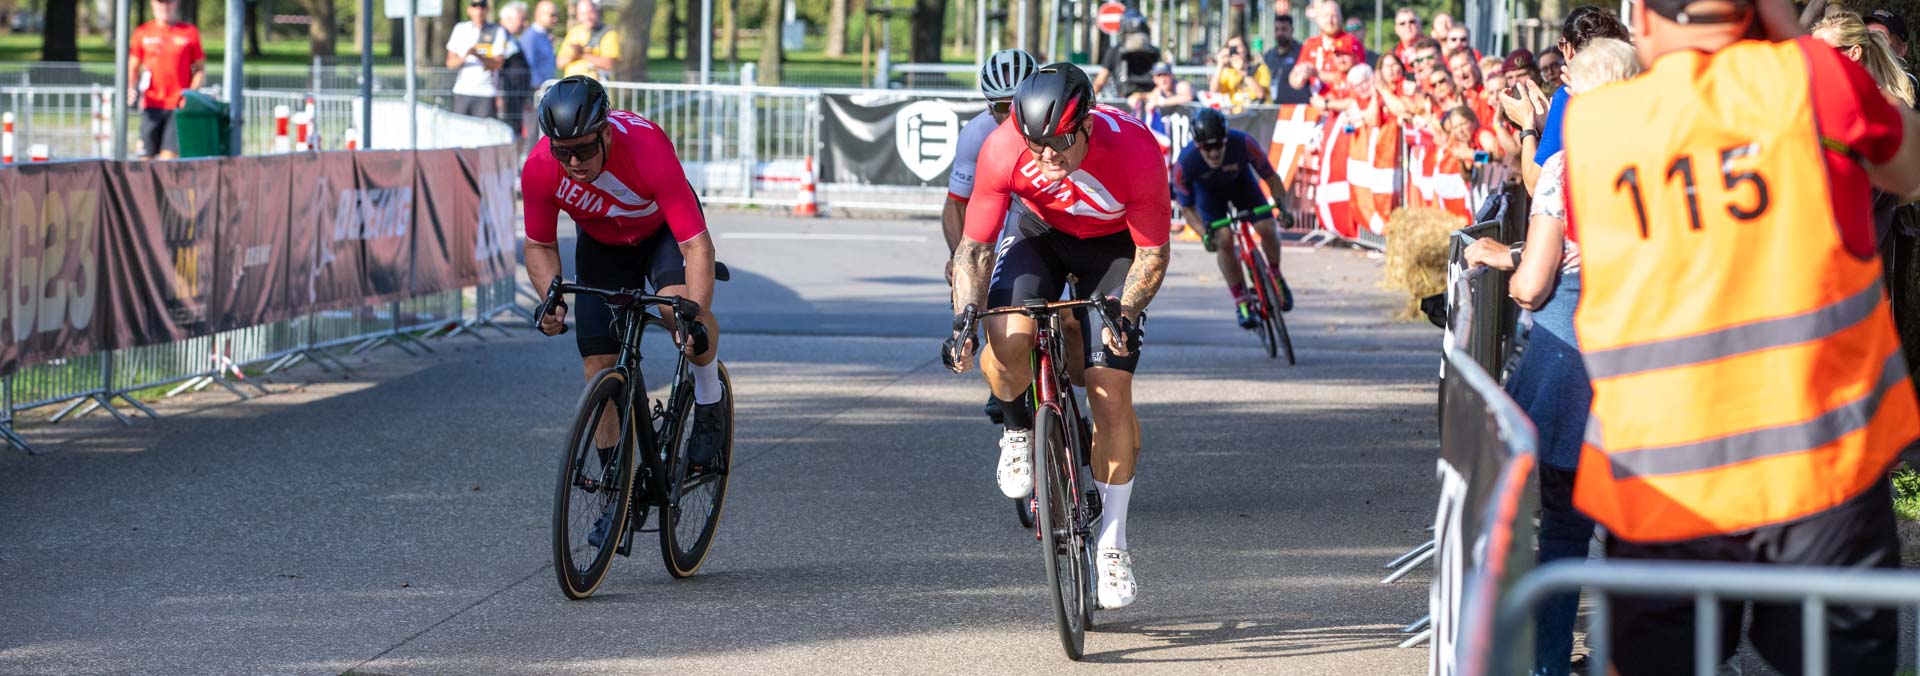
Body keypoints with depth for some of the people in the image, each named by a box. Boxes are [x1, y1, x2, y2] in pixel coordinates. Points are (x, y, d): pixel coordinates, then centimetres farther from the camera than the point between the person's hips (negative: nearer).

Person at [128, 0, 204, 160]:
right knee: (147, 157, -1)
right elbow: (133, 68, 14)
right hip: (151, 105, 2)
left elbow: (200, 69, 9)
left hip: (179, 105, -2)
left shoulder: (189, 32, 7)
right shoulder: (142, 33, 11)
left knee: (169, 156, -13)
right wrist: (131, 88, -6)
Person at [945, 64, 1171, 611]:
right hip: (1041, 235, 1)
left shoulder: (1136, 151, -34)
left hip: (1114, 246, -1)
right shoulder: (1003, 150, -31)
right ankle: (1018, 430, 4)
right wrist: (966, 317, -33)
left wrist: (1124, 313, -36)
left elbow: (1153, 252, -21)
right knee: (1006, 339, -30)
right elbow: (974, 247, -19)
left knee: (1111, 387, -12)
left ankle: (1113, 541, 2)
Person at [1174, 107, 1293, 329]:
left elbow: (1270, 176, -22)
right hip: (1208, 189, -1)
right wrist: (1204, 234, -35)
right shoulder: (1185, 163, -36)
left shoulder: (1243, 143, -37)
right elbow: (1186, 207, -22)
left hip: (1239, 180, 1)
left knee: (1267, 228, -14)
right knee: (1224, 240, -19)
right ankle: (1242, 302, -3)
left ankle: (1275, 276, 17)